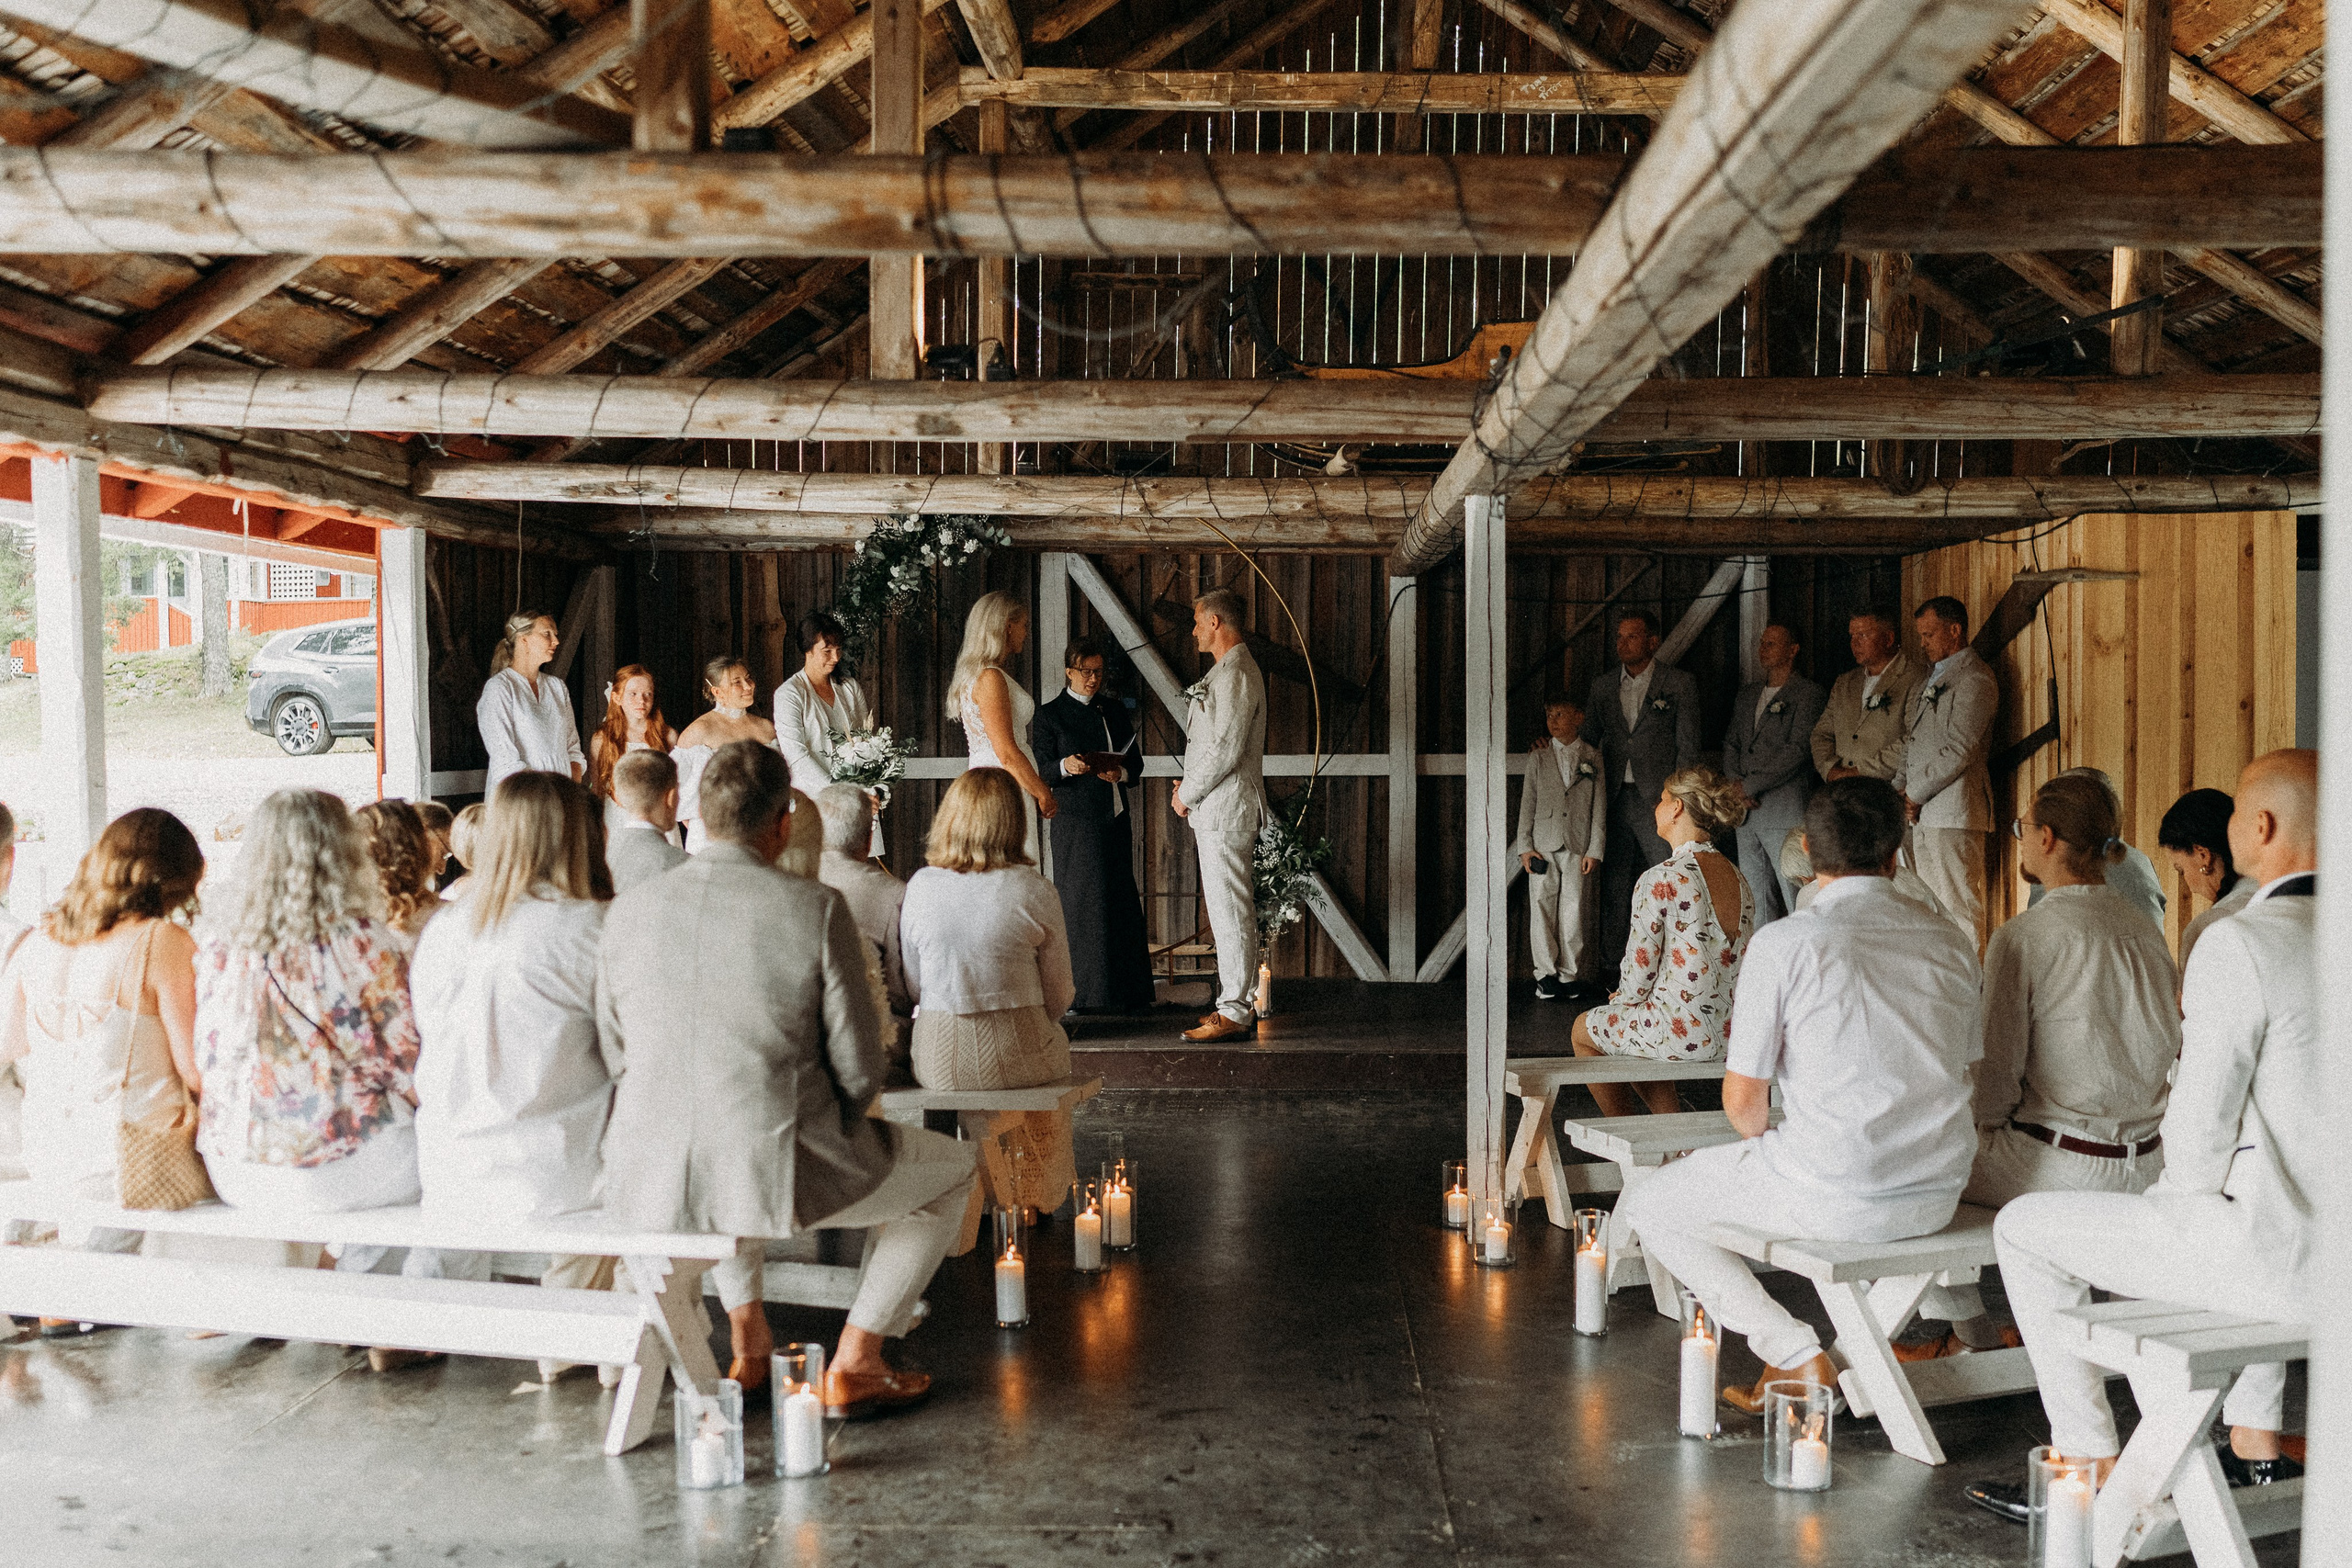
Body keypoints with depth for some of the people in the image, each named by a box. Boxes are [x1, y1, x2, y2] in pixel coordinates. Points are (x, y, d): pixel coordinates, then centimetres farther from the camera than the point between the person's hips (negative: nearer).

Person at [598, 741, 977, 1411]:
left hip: (647, 1186, 5)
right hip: (778, 1178, -5)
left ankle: (748, 1339, 40)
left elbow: (614, 1053, 10)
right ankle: (853, 1364, 21)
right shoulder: (818, 910, -11)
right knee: (953, 1167, 21)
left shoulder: (628, 910, 1)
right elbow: (859, 1067, -8)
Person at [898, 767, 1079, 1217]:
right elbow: (1059, 997, -2)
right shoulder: (1034, 890, -11)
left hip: (937, 1062, 2)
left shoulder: (920, 887, -7)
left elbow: (912, 986, 2)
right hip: (1016, 1060, -2)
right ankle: (1039, 1191, 47)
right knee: (1055, 1044, 33)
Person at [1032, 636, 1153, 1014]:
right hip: (1077, 822, -5)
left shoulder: (1115, 712, 18)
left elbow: (1136, 764, 17)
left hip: (1117, 818, 5)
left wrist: (1120, 773, -5)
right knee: (1085, 902, -7)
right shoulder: (1050, 716, 3)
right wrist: (1066, 766, -23)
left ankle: (1128, 992, 10)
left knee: (1122, 901, 4)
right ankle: (1087, 994, -1)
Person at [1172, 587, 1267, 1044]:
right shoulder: (1228, 671, 19)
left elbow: (1225, 749, -21)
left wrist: (1187, 794, -11)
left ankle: (1234, 1013, -4)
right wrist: (1190, 784, 12)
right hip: (1217, 810, 11)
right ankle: (1240, 1003, 21)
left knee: (1229, 912, -8)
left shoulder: (1235, 673, -15)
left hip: (1225, 811, -11)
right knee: (1228, 911, 14)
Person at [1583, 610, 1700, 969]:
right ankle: (1612, 968, 11)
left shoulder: (1680, 685, 2)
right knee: (1613, 887, 5)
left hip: (1657, 800, -3)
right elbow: (1587, 738, 19)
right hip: (1614, 801, 4)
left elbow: (1688, 747, -1)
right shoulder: (1603, 684, 13)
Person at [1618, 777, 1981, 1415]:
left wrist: (1764, 1143, 14)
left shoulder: (1785, 943, -12)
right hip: (1940, 1195, 6)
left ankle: (1797, 1355, 1)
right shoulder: (1950, 940, 5)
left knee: (1647, 1207, 13)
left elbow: (1744, 1103, -9)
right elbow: (1959, 1075, 15)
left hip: (1833, 1196, -6)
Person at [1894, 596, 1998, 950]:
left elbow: (1959, 750, -15)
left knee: (1957, 907, -8)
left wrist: (1916, 794, -9)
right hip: (1923, 810, 9)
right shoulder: (1932, 677, 22)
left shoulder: (1974, 679, -9)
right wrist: (1899, 788, 10)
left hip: (1954, 806, -9)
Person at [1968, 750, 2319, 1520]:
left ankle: (2093, 1466, 14)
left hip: (2280, 1254, -8)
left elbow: (2201, 1120, -18)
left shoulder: (2237, 943, -19)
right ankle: (2256, 1444, 40)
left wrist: (2179, 1200, 4)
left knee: (2024, 1230, 6)